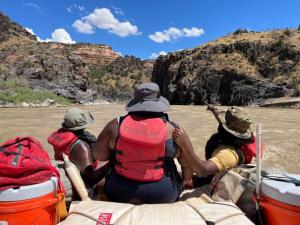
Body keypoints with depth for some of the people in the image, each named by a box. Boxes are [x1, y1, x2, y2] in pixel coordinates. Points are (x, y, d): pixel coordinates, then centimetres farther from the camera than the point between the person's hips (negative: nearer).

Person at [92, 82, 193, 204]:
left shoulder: (116, 125, -12)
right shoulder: (172, 130, -12)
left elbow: (97, 155, -4)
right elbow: (188, 163, 0)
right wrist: (187, 179, 20)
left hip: (118, 194, 1)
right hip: (162, 196, 0)